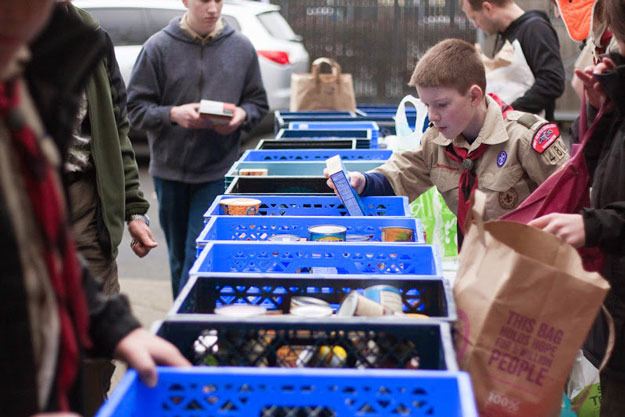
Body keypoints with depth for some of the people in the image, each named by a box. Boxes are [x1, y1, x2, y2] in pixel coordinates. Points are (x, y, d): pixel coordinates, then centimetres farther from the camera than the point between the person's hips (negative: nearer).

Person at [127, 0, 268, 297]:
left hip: (218, 172, 0)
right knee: (179, 257, 14)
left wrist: (242, 115, -11)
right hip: (170, 172, 1)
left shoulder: (242, 47, 3)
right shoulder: (158, 47, -2)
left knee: (200, 256, -7)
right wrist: (173, 114, -20)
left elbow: (258, 103, 11)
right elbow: (136, 108, -2)